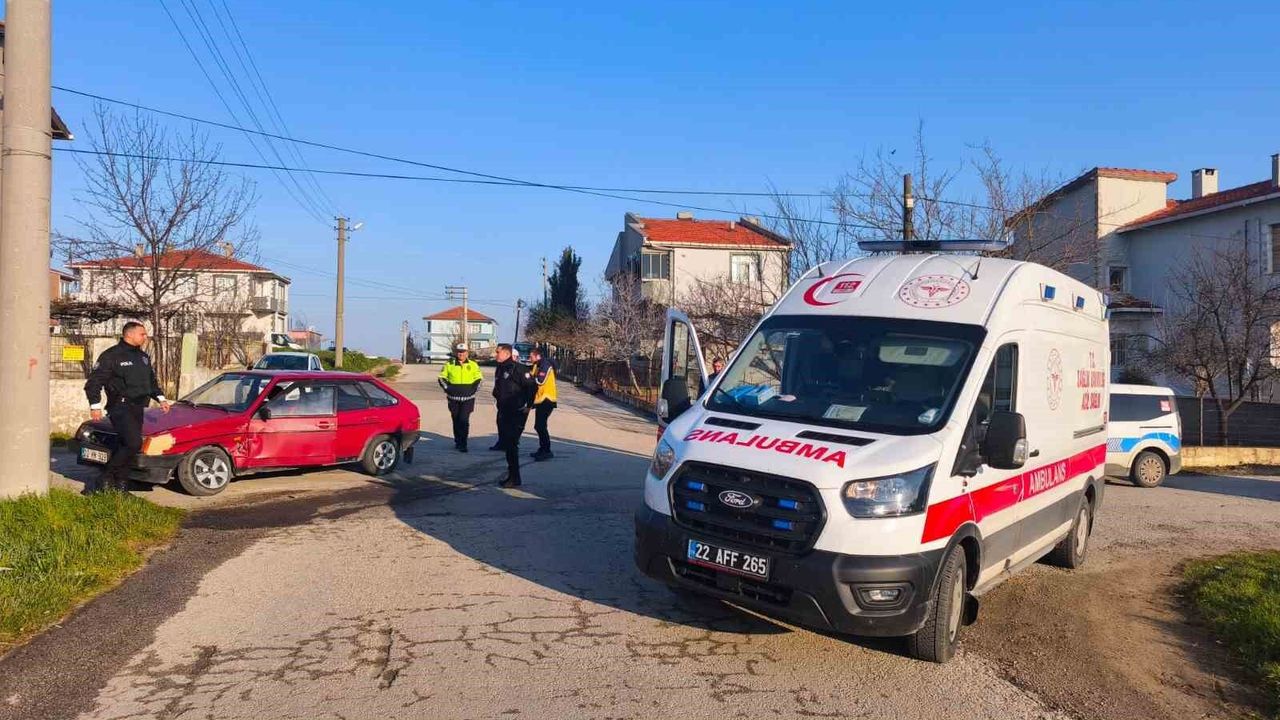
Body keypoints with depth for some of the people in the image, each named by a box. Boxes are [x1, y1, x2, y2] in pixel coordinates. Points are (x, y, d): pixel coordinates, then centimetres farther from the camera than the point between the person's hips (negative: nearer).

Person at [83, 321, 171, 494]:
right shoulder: (112, 355, -5)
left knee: (125, 446, 8)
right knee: (133, 443, -21)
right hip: (120, 407, -7)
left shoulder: (143, 357, 19)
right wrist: (95, 405, -15)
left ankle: (120, 485, 12)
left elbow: (152, 381, 29)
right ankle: (107, 477, -7)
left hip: (137, 408, 8)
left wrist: (160, 398, 15)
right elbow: (94, 382, -7)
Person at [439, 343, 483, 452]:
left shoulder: (473, 365, 5)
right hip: (453, 398, 2)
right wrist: (447, 388, -2)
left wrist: (474, 389, -1)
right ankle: (457, 442, 24)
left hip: (468, 398, -2)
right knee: (456, 421, 10)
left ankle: (463, 444, -9)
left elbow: (478, 379, 13)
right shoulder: (450, 364, 5)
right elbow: (442, 377, 11)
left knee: (464, 420, -12)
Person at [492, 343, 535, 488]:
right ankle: (512, 476, 23)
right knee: (506, 444, 13)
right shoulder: (500, 369, 12)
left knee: (511, 445, -9)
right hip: (504, 412, 9)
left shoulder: (517, 369, -15)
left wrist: (528, 405, -13)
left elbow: (532, 386, -17)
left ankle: (514, 478, -1)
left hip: (517, 413, -9)